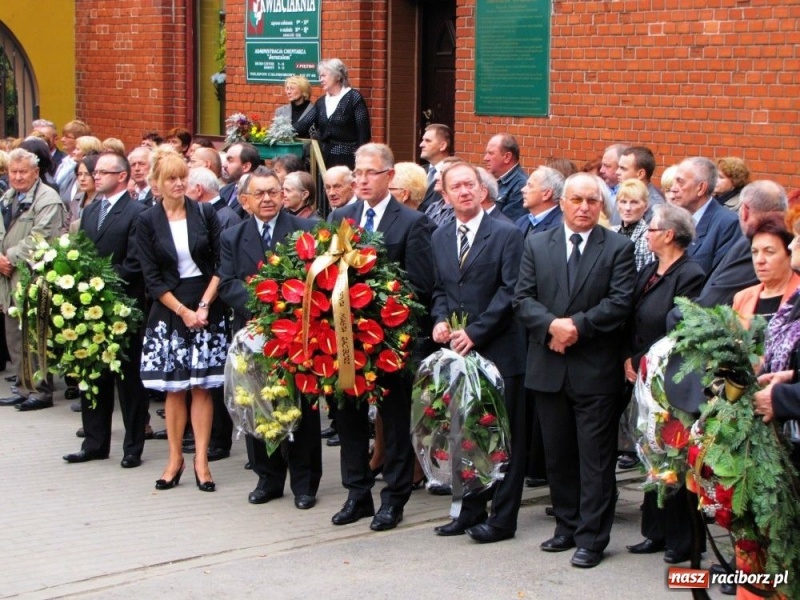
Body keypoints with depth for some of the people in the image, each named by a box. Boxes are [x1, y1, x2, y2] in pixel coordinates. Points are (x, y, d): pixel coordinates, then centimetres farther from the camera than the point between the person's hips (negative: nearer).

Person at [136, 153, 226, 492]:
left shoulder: (205, 214, 2)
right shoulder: (148, 222, 0)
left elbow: (221, 265, 2)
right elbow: (151, 277, -2)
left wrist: (204, 305, -9)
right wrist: (183, 311, -9)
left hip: (206, 309, 0)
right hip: (169, 311, 0)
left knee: (202, 386, 0)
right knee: (173, 388, 3)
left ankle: (201, 460, 3)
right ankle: (175, 458, 11)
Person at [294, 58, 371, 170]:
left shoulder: (354, 98, -5)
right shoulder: (321, 102, 14)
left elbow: (364, 132, -9)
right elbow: (304, 124, 4)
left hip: (347, 159, -6)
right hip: (326, 158, 6)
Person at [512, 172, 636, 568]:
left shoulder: (618, 248, 0)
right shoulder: (536, 245, 8)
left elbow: (619, 303, -9)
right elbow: (523, 298, 1)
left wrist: (577, 325, -17)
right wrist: (551, 324, -16)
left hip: (596, 370, -3)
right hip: (548, 367, 3)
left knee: (595, 457, 0)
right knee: (557, 453, 12)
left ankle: (591, 538, 7)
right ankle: (567, 526, 25)